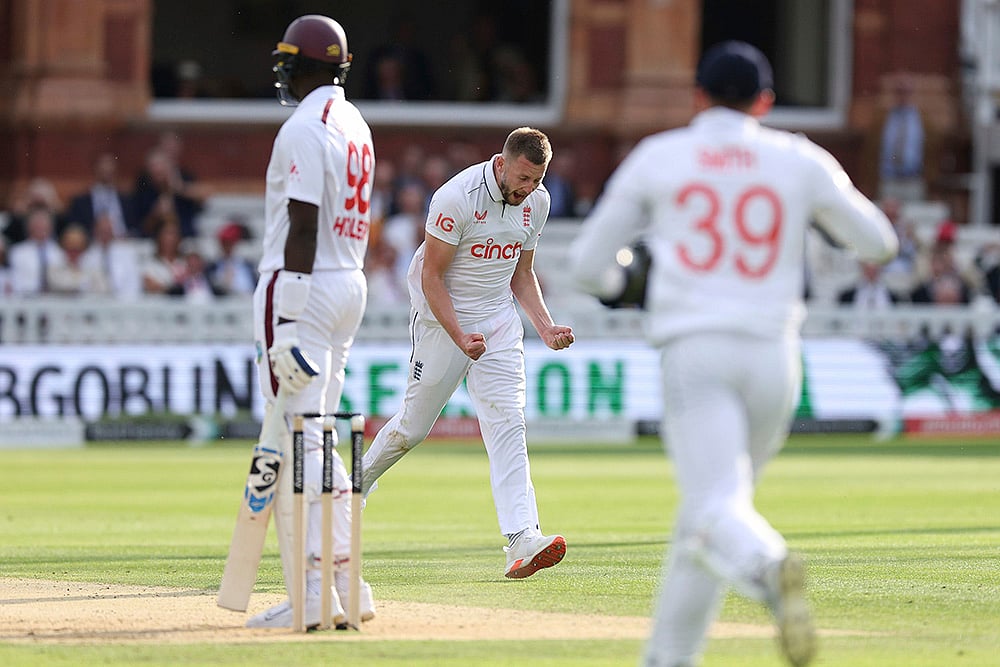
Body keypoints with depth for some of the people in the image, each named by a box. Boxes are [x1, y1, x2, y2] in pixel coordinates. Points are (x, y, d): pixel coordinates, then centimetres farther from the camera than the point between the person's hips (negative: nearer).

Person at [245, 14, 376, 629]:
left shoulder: (304, 129, -14)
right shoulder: (356, 125, 15)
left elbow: (303, 228, -20)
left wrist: (288, 321, -22)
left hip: (303, 285, -9)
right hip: (351, 284, 9)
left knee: (296, 441, -9)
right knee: (316, 439, 16)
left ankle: (313, 594, -13)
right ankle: (347, 578, 15)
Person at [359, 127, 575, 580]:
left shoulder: (536, 201, -1)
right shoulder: (457, 197, -22)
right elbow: (431, 276, -17)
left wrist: (546, 327, -2)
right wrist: (460, 338, -26)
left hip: (499, 321, 5)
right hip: (443, 317, -5)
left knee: (507, 423, -10)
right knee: (414, 425, 4)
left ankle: (521, 540, -20)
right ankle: (356, 485, 34)